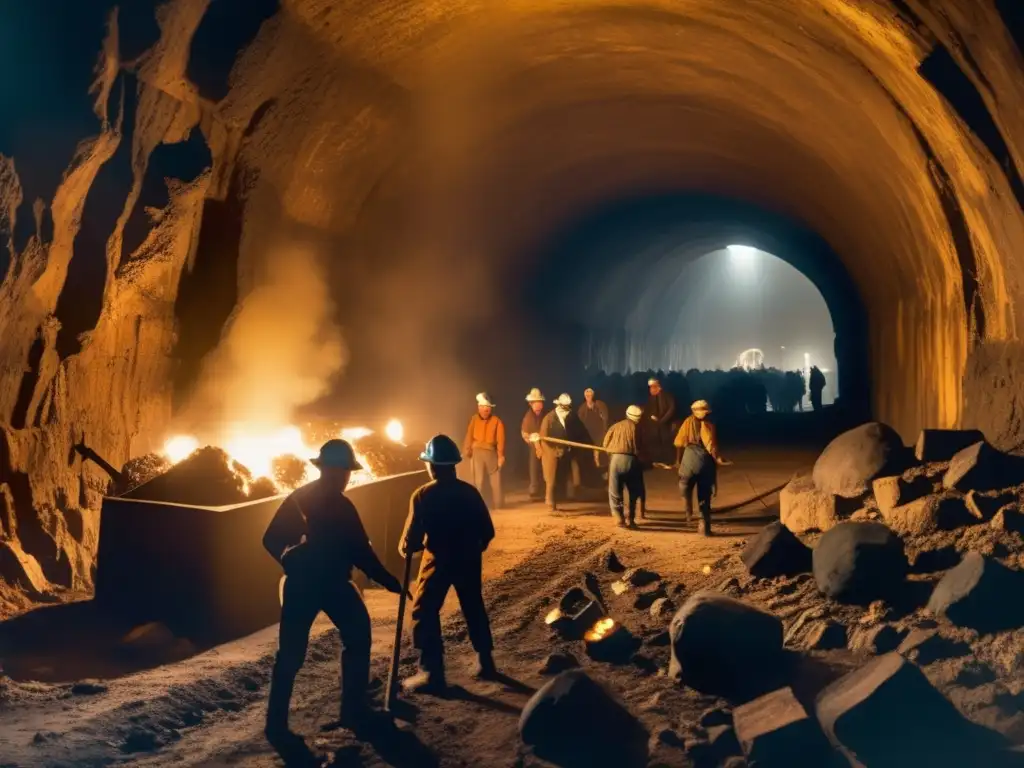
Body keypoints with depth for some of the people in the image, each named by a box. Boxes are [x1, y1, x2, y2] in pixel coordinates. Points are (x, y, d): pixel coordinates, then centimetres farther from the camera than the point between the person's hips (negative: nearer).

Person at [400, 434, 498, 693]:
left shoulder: (423, 495, -13)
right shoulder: (469, 492, 0)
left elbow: (413, 536, -13)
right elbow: (487, 531, 4)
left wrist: (405, 549, 9)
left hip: (439, 560, -5)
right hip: (469, 558, 5)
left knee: (424, 612, 4)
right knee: (474, 608, 19)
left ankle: (431, 671, -4)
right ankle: (485, 663, 26)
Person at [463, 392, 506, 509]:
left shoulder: (496, 421, -4)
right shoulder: (474, 419, 0)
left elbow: (500, 439, -6)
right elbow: (469, 436, 0)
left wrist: (501, 455, -10)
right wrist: (467, 451, -3)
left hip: (491, 452, 0)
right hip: (477, 452, 0)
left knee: (495, 480, 9)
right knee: (477, 480, 1)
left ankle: (498, 504, 18)